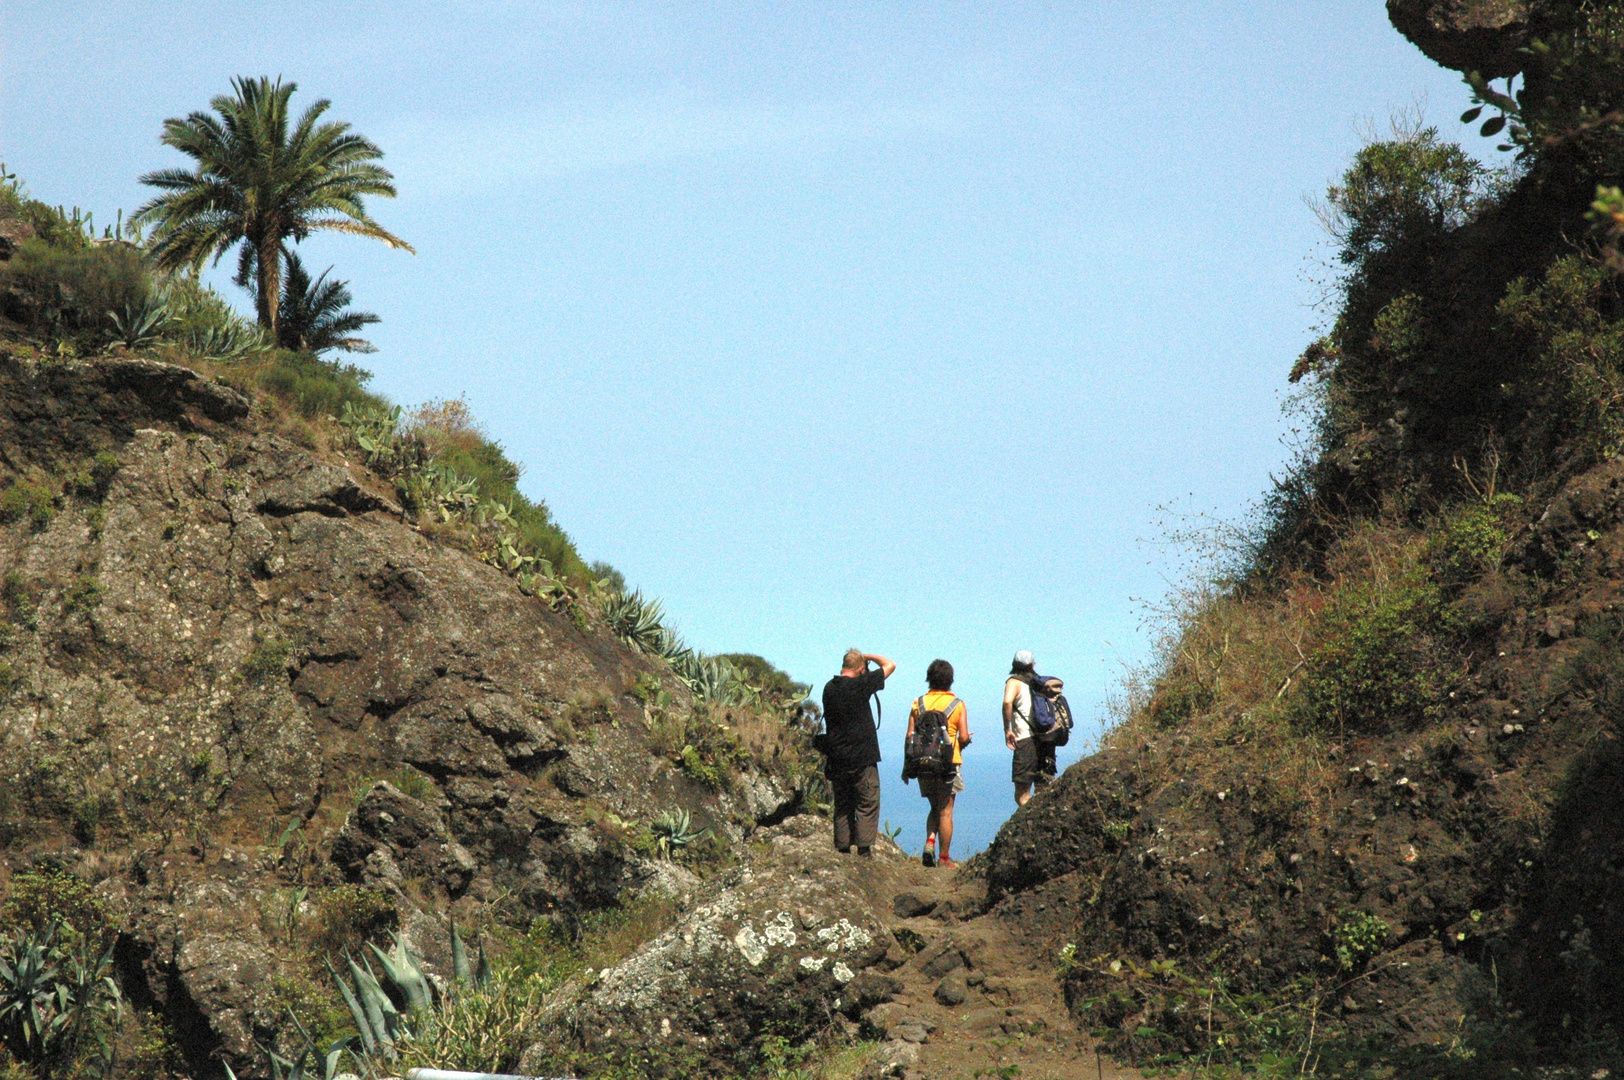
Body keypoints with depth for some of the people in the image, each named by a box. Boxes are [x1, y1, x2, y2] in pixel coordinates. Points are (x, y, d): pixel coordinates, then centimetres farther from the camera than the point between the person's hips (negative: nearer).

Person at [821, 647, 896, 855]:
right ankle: (864, 848, -7)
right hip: (862, 758, -6)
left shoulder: (829, 688, 4)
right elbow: (890, 666, -6)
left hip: (837, 758, 6)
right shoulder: (860, 685, -13)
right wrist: (868, 656, 9)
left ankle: (842, 848, 10)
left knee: (842, 805, 12)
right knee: (867, 804, 0)